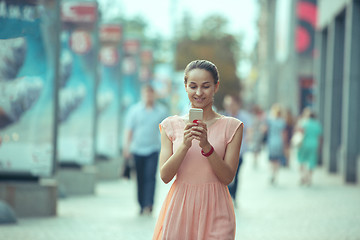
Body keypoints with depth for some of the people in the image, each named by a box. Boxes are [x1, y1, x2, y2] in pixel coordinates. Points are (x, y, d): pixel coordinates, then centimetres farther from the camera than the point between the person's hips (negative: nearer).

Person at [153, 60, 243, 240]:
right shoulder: (172, 125, 4)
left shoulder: (231, 127, 0)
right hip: (179, 205, 1)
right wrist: (184, 145, -17)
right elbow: (165, 176, -3)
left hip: (214, 210, -1)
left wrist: (207, 146, -20)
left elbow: (228, 177, -7)